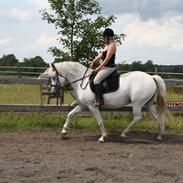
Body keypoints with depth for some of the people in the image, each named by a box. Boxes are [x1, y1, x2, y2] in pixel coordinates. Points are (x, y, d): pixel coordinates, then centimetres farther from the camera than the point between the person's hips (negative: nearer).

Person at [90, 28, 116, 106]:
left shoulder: (112, 45, -14)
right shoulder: (107, 45, 17)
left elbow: (107, 59, -19)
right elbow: (100, 55, 17)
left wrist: (98, 68, -19)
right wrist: (93, 62, 5)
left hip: (109, 67, -11)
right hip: (104, 67, 11)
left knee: (96, 80, -24)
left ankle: (100, 100, -22)